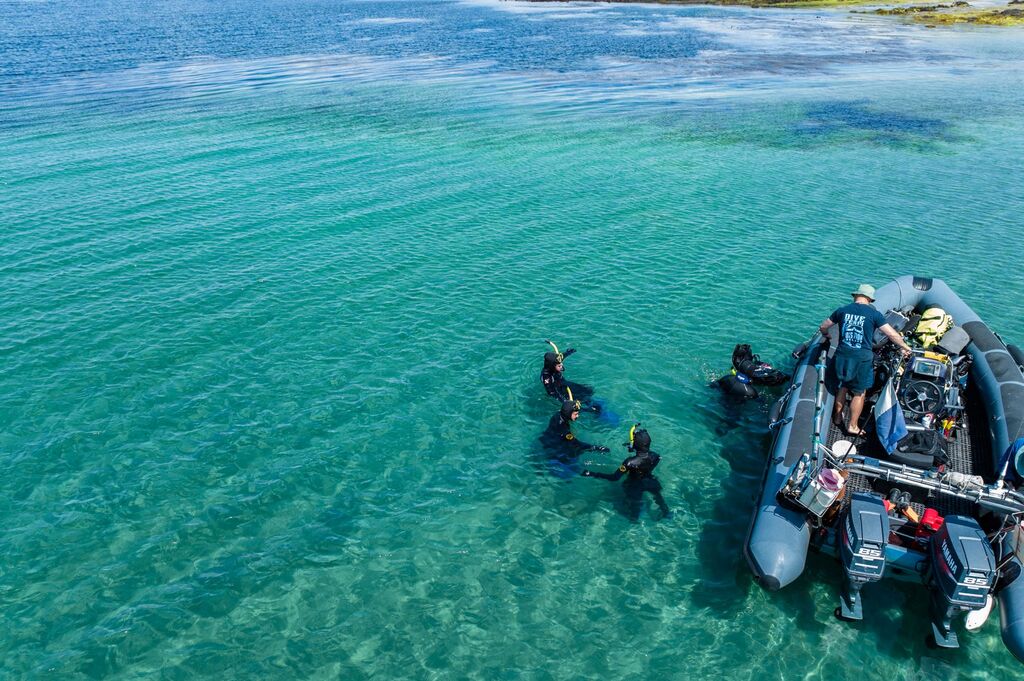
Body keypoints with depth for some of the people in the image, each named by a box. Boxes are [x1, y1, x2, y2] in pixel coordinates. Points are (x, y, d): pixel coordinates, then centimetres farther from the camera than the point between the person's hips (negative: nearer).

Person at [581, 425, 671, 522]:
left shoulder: (630, 462, -40)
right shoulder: (655, 456, -28)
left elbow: (614, 477, -34)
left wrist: (592, 474, -33)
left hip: (635, 486, -3)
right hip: (650, 483, 3)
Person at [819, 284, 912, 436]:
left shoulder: (842, 310, 3)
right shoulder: (873, 314, -5)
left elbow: (823, 327, 13)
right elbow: (892, 334, -3)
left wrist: (826, 335, 35)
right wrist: (905, 347, 13)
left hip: (842, 356, 3)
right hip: (862, 359, -3)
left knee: (842, 388, 22)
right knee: (859, 393, 10)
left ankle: (837, 418, 35)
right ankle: (852, 426, 16)